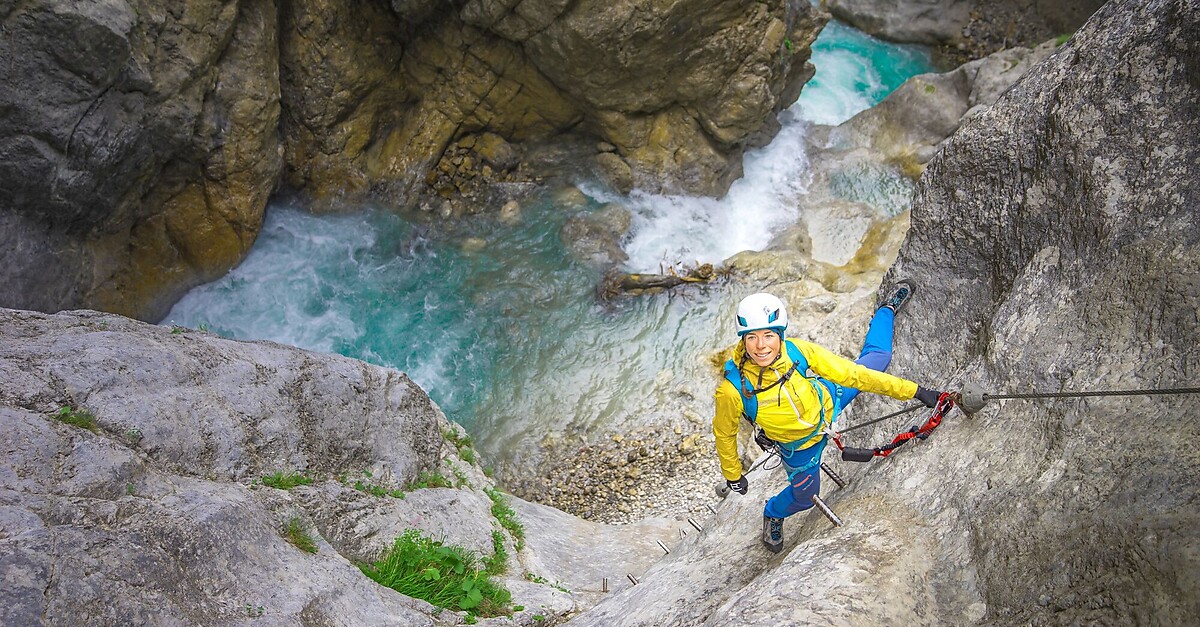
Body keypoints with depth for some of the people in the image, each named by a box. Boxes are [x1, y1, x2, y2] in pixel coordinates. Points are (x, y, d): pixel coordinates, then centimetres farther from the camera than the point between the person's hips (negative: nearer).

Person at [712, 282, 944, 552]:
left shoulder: (797, 350, -35)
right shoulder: (733, 390, -39)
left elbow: (850, 373, -24)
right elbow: (724, 433, -18)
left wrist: (913, 390, -20)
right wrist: (732, 474, -3)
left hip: (826, 401, 2)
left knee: (877, 357, 15)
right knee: (804, 496, 18)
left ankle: (887, 309, 46)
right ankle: (773, 514, 53)